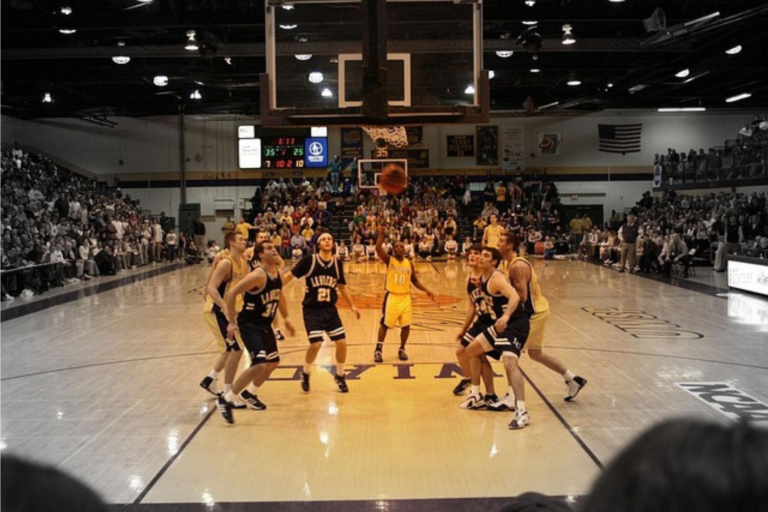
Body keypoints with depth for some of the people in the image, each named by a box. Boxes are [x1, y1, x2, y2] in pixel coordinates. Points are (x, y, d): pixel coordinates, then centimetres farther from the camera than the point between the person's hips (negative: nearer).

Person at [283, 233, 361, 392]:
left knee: (342, 342, -1)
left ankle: (340, 375, 22)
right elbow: (290, 275, -6)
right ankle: (305, 373, 15)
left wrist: (352, 305, 15)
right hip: (311, 309, -4)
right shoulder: (309, 260, -10)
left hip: (330, 309, 4)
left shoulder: (337, 263, 3)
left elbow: (342, 286, 16)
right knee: (316, 344, -14)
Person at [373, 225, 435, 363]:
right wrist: (381, 234, -33)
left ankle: (402, 349, 23)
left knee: (406, 325, 6)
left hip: (406, 297, 3)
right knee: (385, 324, 1)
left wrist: (426, 290, 5)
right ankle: (378, 350, 11)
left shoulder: (409, 264, 6)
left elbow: (415, 280, 16)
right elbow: (378, 249, -21)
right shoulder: (389, 260, -4)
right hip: (392, 297, -3)